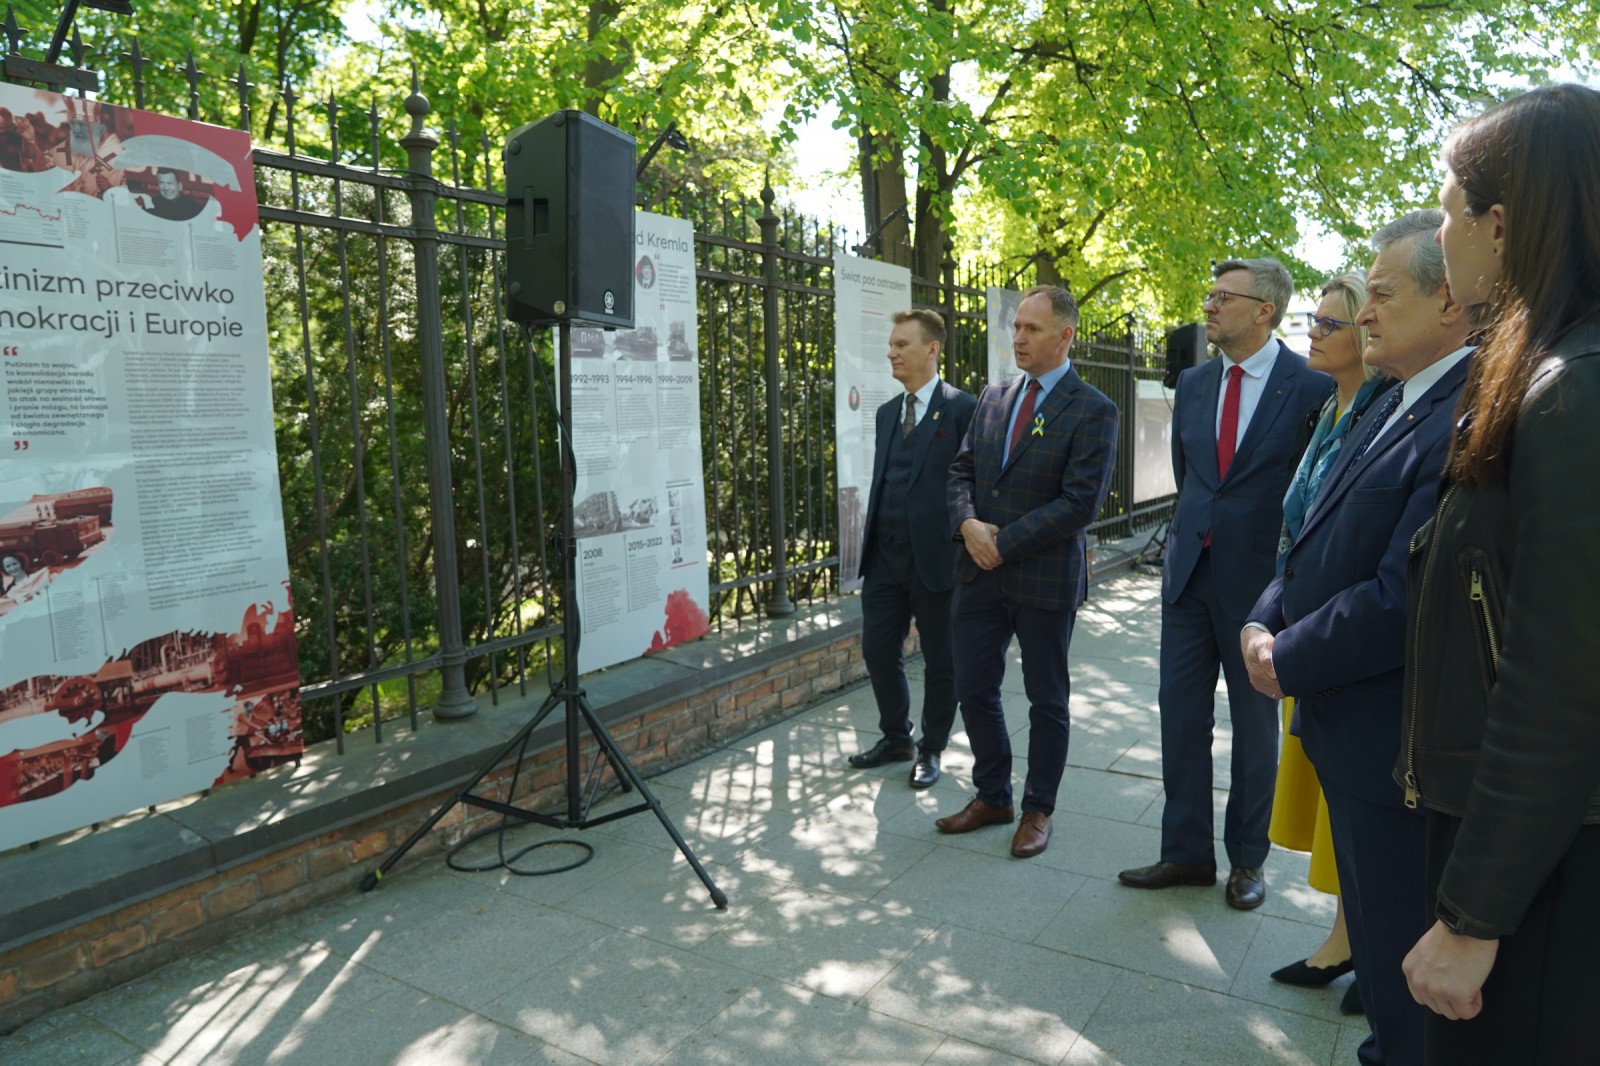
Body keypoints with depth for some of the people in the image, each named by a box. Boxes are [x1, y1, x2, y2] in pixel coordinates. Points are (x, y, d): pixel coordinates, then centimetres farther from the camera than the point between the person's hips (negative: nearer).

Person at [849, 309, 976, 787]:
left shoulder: (961, 410, -8)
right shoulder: (888, 412, 13)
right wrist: (871, 542, 14)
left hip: (937, 558, -6)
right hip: (885, 557, 6)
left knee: (940, 660, 8)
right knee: (877, 650, 11)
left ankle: (931, 750, 26)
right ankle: (895, 737, 32)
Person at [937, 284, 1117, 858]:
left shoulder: (1092, 411, -10)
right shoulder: (992, 397, 8)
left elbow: (1080, 502, -17)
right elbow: (962, 469, 10)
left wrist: (1005, 542, -18)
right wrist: (968, 522, -10)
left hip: (1045, 576, -5)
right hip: (980, 572, 5)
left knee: (1046, 699, 10)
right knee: (974, 691, 11)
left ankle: (1038, 810, 28)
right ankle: (992, 796, 31)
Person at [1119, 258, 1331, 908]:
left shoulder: (1312, 388, -10)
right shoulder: (1192, 385, 6)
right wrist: (1188, 540, 14)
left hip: (1260, 581, -4)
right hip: (1190, 575, 5)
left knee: (1255, 726, 11)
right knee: (1180, 715, 8)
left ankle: (1248, 859, 29)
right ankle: (1187, 853, 23)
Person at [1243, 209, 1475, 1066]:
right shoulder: (1395, 406, 9)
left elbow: (1400, 601, -27)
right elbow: (1317, 537, 13)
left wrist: (1288, 664, -14)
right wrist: (1263, 623, -2)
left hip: (1397, 746, -9)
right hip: (1347, 730, 9)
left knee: (1403, 973, 10)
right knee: (1372, 933, 26)